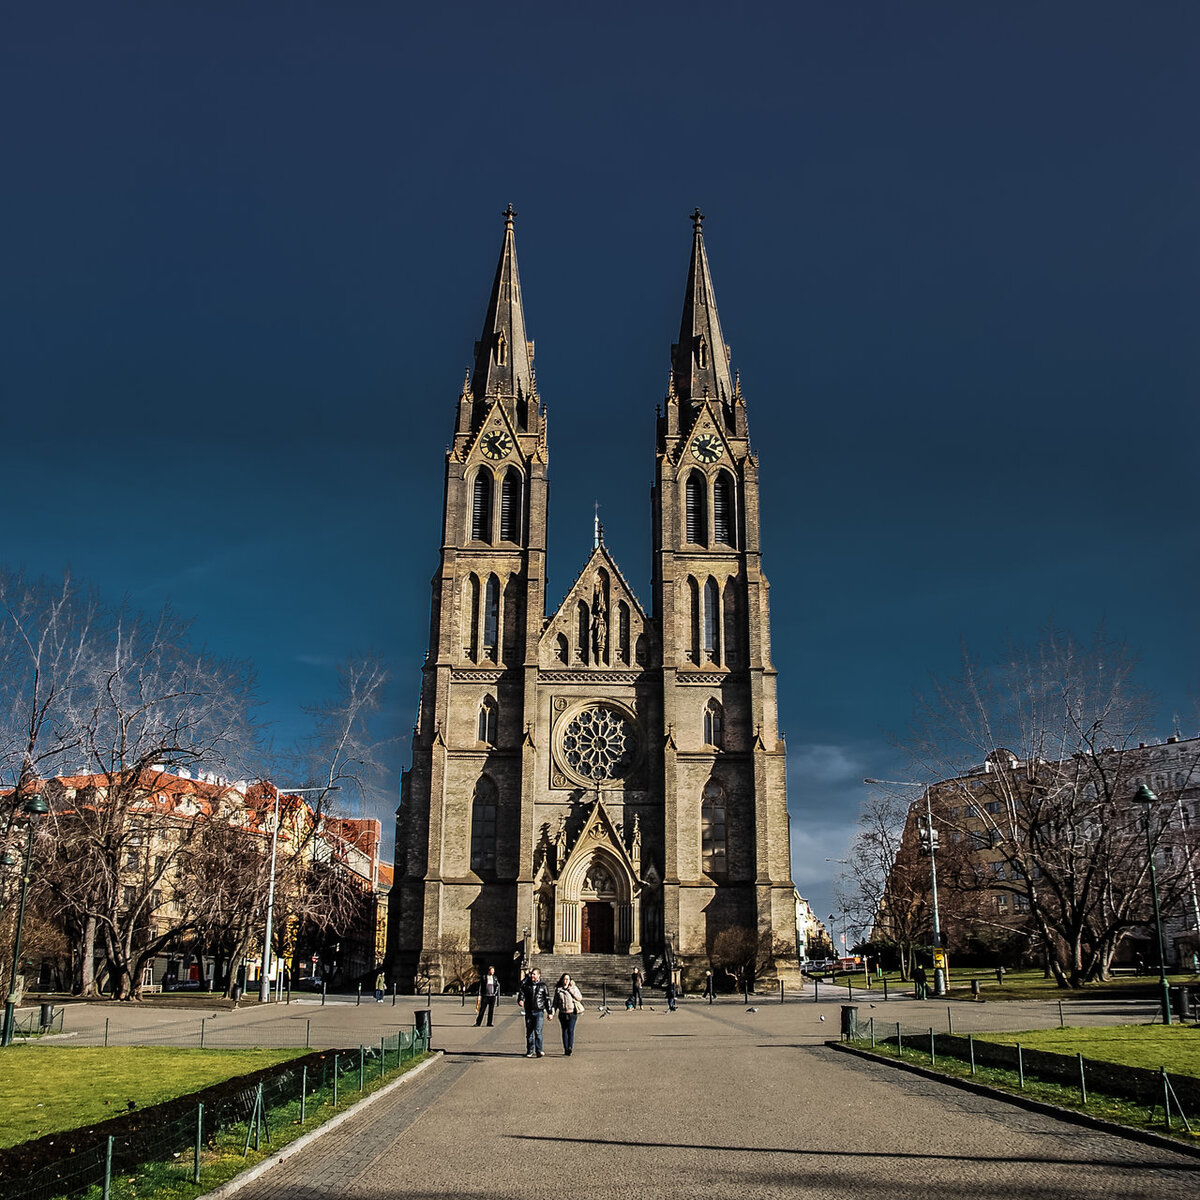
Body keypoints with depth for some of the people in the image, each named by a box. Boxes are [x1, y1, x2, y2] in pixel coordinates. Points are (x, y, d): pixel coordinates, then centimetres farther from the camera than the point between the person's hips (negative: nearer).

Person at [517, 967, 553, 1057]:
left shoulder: (543, 986, 5)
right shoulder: (526, 985, 9)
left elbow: (547, 1000, 9)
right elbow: (521, 994, 5)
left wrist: (549, 1012, 8)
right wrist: (520, 1001, -19)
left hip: (539, 1012, -3)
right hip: (528, 1011, 3)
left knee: (538, 1031, -12)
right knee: (529, 1032, 6)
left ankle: (539, 1051, -11)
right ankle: (530, 1051, 15)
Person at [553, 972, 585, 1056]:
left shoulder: (573, 988, 4)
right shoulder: (558, 989, 7)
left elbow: (580, 998, -1)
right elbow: (555, 1002, 11)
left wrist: (571, 991, -10)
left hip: (572, 1013, -2)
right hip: (562, 1013, 2)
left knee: (571, 1030, -12)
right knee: (565, 1031, 5)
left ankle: (570, 1048, -20)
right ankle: (565, 1049, 10)